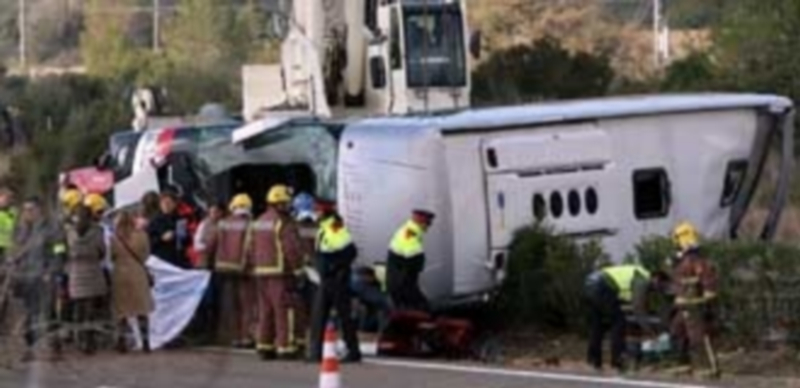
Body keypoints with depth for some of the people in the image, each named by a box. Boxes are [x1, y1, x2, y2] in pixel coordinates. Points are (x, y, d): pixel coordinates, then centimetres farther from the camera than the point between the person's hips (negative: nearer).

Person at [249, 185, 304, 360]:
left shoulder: (259, 222, 15)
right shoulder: (284, 223, -13)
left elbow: (252, 248, 19)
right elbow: (293, 248, -17)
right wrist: (298, 268, -8)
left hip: (261, 272, 8)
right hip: (280, 272, -8)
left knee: (265, 310, 12)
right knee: (283, 310, -5)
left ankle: (264, 346, 14)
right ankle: (285, 346, -7)